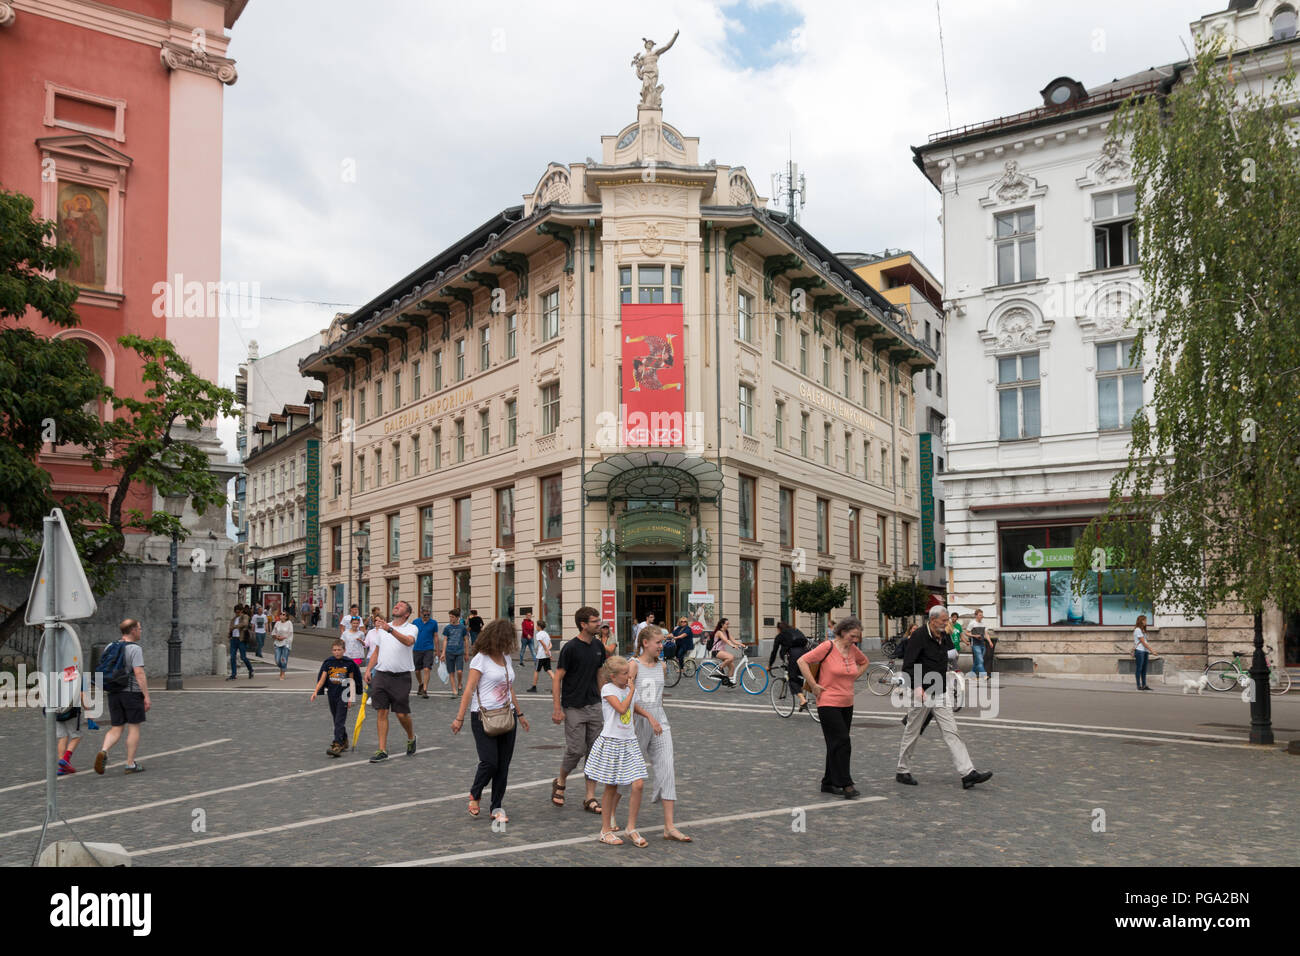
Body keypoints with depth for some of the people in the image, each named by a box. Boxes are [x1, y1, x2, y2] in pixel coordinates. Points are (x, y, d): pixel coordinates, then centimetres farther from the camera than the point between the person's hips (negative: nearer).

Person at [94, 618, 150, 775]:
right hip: (133, 693, -6)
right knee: (134, 728, 4)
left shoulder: (110, 647, 9)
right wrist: (147, 696, -16)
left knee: (116, 729, 9)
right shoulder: (135, 649, -13)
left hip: (114, 694, 6)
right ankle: (131, 764, 7)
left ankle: (103, 753, -17)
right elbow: (139, 674, -20)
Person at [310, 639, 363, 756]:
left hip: (343, 695, -4)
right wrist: (315, 691, -14)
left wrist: (351, 696, -4)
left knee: (340, 720, -10)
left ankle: (337, 745, -16)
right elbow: (322, 679, -1)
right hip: (331, 694, 4)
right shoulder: (328, 662, 1)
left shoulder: (349, 663, -5)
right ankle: (344, 741, 29)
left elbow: (351, 680, 1)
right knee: (336, 720, 14)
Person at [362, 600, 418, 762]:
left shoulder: (411, 628, -3)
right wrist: (368, 670, 9)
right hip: (381, 675, 4)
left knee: (402, 714, 0)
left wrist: (390, 629, -37)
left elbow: (408, 641, -26)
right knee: (381, 712, 0)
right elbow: (376, 652, 20)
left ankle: (411, 738, 28)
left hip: (401, 677, -4)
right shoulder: (382, 627, 13)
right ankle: (382, 750, 6)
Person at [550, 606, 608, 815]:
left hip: (594, 707, 6)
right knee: (576, 750, -4)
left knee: (594, 752, 4)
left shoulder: (598, 647, 7)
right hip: (574, 709, -6)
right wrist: (557, 708, -15)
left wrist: (602, 701, 17)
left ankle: (590, 798, 10)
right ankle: (559, 782, 23)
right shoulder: (570, 648, -13)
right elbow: (557, 678, -11)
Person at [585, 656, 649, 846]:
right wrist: (632, 690, -12)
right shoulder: (608, 689, -10)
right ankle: (605, 830, 18)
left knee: (638, 785, -5)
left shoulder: (630, 689, 9)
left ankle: (631, 828, 8)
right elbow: (622, 709, -23)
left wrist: (649, 716, 13)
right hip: (611, 742, -5)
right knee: (611, 788, 4)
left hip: (629, 742, 5)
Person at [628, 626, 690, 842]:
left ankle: (669, 827, -3)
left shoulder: (661, 666, 9)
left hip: (660, 722, 5)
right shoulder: (634, 665, -9)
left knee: (667, 771, -4)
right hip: (639, 723, -5)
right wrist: (649, 716, -22)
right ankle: (631, 824, 18)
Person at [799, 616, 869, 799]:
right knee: (841, 742, -11)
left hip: (847, 704, 7)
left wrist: (854, 677, 13)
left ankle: (829, 783, 21)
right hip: (828, 703, -7)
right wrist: (814, 685, -15)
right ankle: (845, 784, -5)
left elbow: (864, 662, 28)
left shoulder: (853, 650, 6)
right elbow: (802, 661, -15)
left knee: (837, 744, 11)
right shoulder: (827, 647, -13)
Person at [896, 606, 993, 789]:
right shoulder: (919, 636, -15)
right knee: (912, 733, 5)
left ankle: (968, 773, -6)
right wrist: (917, 686, -31)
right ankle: (902, 772, 19)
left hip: (940, 694, 7)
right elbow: (908, 665, -19)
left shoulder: (943, 636, 9)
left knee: (951, 733, -1)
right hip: (922, 693, -7)